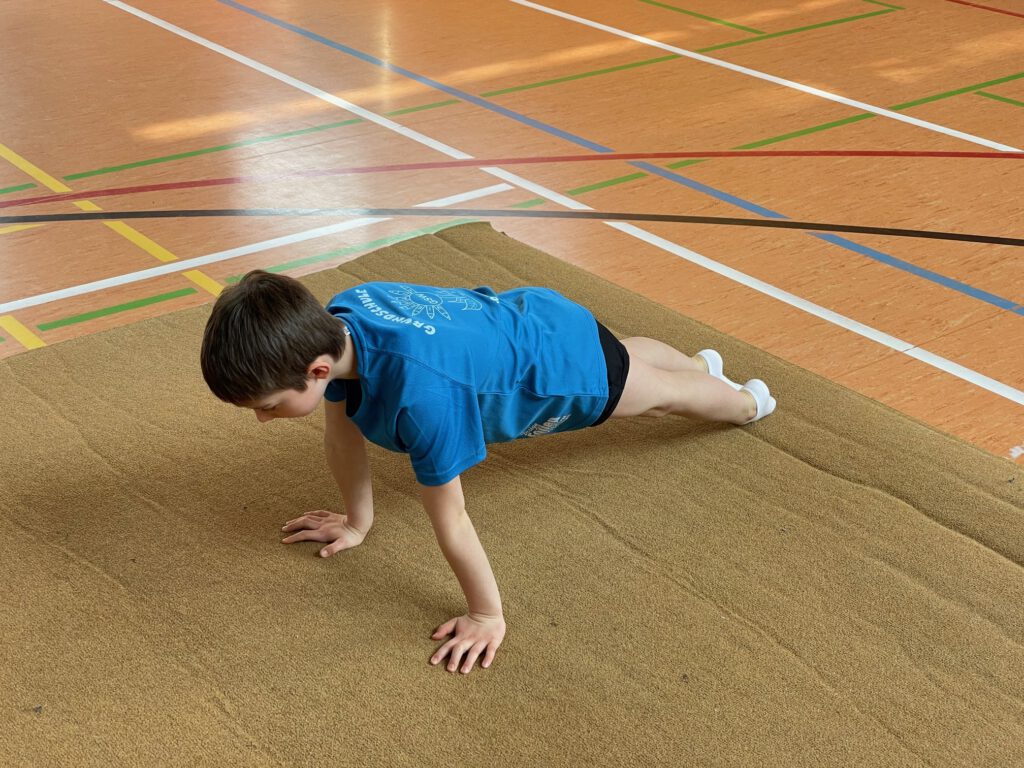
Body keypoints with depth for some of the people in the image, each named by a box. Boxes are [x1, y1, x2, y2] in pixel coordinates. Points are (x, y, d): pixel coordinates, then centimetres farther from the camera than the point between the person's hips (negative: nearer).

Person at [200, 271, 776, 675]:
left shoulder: (421, 394, -50)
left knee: (658, 395, 27)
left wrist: (488, 616, -24)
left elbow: (450, 521, -36)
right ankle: (701, 363, 71)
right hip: (521, 318, 7)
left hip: (568, 362, -6)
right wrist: (358, 522, 4)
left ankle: (745, 402, 61)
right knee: (629, 359, 38)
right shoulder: (329, 328, -28)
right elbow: (342, 433, -9)